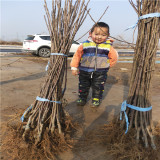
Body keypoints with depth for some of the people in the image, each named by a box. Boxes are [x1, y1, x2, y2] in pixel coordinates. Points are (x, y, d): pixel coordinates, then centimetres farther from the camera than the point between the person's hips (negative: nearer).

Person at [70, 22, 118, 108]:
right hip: (84, 71, 1)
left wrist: (107, 65, 3)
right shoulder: (85, 44, -5)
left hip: (100, 73, -1)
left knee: (98, 87, 7)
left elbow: (114, 57, 6)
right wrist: (74, 67, 1)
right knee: (83, 86, 13)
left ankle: (96, 100, 28)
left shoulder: (108, 47, -6)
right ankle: (82, 98, 34)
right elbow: (77, 55, 1)